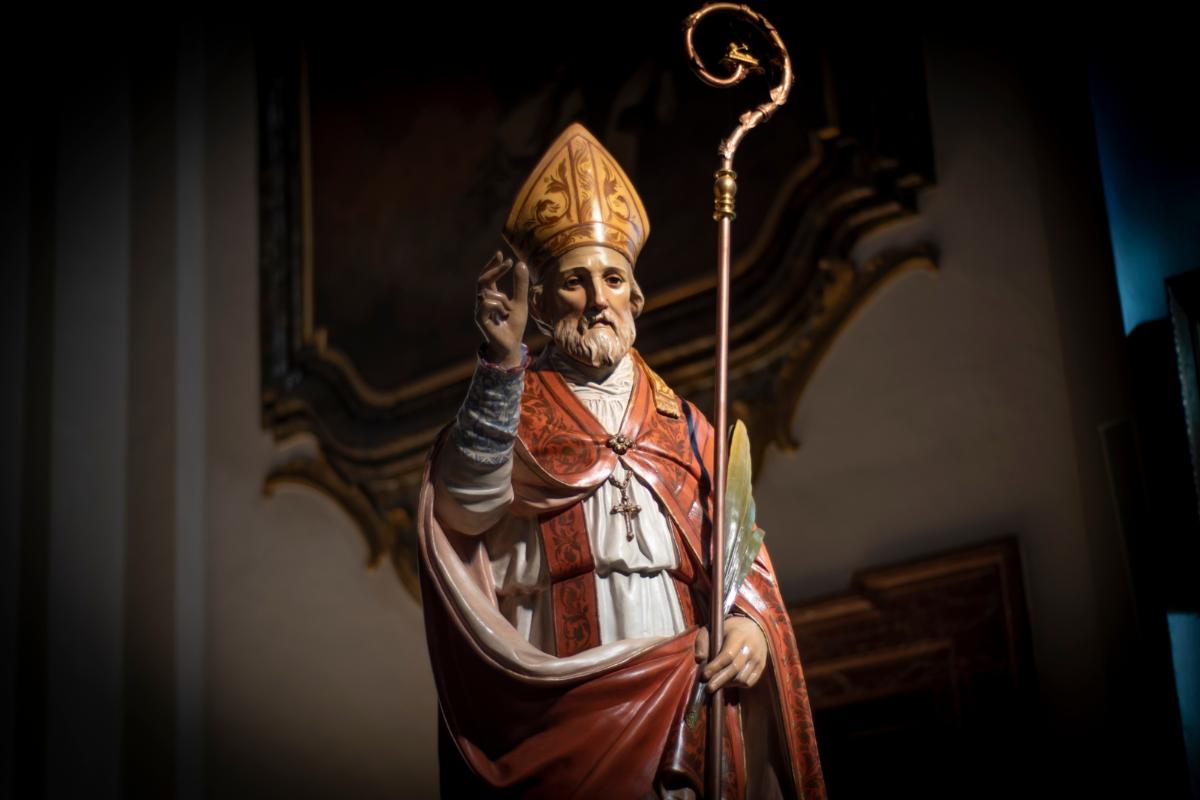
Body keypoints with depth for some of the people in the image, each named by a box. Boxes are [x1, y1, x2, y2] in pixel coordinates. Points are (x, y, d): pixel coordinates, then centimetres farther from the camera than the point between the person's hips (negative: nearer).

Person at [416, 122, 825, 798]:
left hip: (686, 709, 3)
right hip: (563, 713, -3)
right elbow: (468, 509, -13)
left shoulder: (683, 426, 19)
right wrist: (503, 361, -22)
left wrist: (750, 620, -11)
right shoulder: (511, 411, 8)